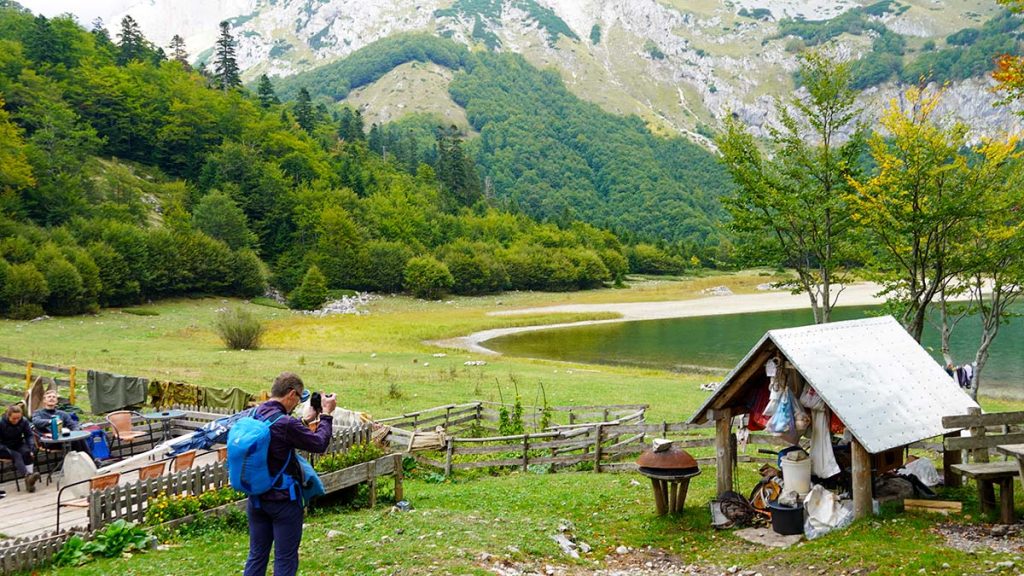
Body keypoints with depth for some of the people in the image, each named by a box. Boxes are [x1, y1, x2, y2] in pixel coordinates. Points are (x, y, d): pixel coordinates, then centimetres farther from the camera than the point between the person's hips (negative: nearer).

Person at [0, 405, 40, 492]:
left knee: (27, 452, -28)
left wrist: (31, 449, -19)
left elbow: (29, 435, -3)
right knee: (17, 455, -32)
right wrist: (9, 452, -29)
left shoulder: (24, 421, -10)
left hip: (18, 445, 3)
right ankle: (27, 476, -48)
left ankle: (29, 480, -35)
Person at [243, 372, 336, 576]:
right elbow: (319, 444, -14)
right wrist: (326, 414, -3)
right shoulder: (285, 424, -24)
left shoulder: (253, 415, 0)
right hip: (283, 501, -7)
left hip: (256, 499, 7)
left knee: (256, 556, 17)